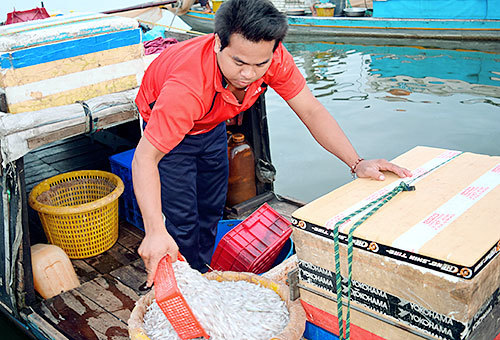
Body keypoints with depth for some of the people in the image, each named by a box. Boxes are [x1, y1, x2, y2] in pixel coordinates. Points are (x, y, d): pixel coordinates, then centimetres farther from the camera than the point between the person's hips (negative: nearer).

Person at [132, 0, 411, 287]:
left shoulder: (272, 59, -32)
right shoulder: (188, 85, -46)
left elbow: (311, 111, -23)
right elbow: (146, 157, -44)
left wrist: (357, 163, -33)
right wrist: (155, 231, -55)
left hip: (211, 125, 5)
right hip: (165, 121, -5)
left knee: (211, 209, 15)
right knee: (183, 219, -9)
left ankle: (203, 274, 37)